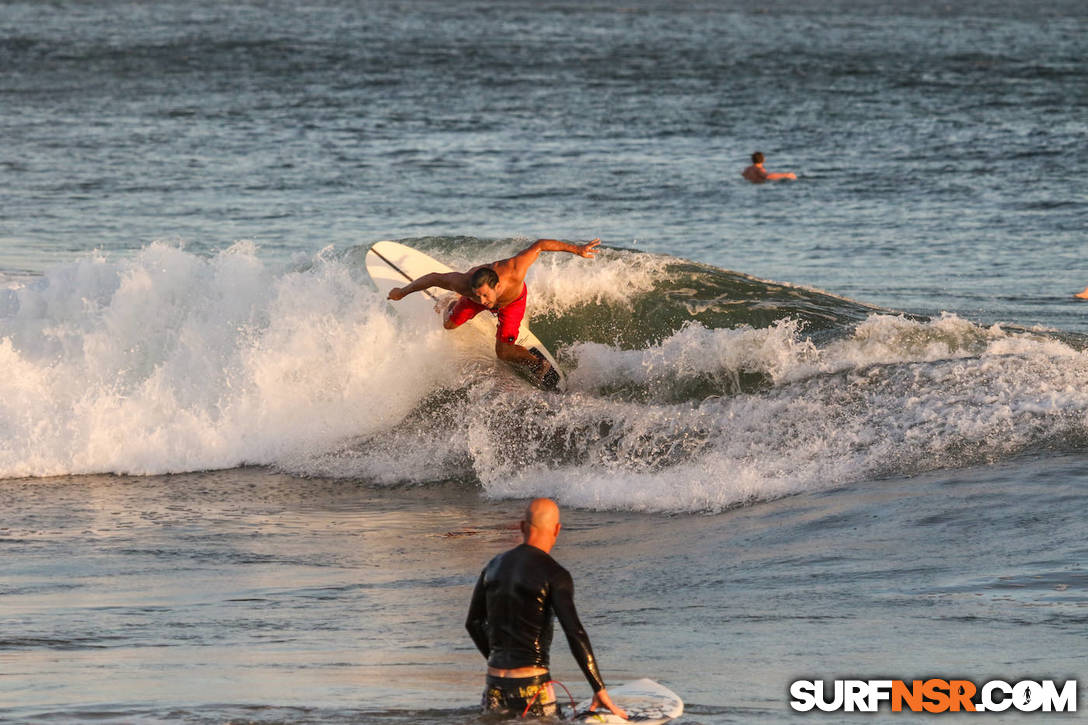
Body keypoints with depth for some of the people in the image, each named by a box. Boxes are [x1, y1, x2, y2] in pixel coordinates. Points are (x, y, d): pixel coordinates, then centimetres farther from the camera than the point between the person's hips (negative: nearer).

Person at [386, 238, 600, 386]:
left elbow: (538, 245, -35)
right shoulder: (465, 283, -46)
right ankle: (452, 307, 51)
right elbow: (434, 278, -28)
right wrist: (402, 292, -16)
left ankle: (539, 364, 14)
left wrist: (576, 249, -27)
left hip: (514, 299, -2)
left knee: (503, 352, -9)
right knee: (449, 324, 18)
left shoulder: (514, 271, -50)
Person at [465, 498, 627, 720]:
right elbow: (575, 634, -17)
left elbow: (473, 623, 20)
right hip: (532, 684, -6)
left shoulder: (495, 566, 10)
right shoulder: (554, 575, -9)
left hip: (495, 685, 6)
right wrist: (600, 690, -15)